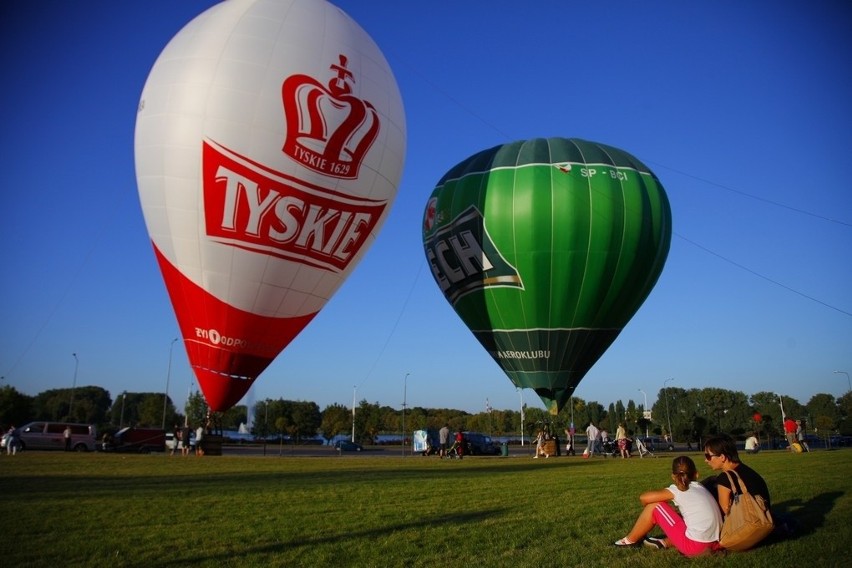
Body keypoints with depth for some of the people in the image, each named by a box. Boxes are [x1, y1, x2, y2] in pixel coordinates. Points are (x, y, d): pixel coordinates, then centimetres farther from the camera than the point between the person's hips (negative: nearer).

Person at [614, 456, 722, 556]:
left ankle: (630, 541, 18)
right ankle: (665, 542, 22)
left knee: (654, 507, 5)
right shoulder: (701, 488, 15)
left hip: (695, 545, -6)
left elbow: (643, 498, -1)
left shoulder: (677, 489, -1)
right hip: (713, 544, 7)